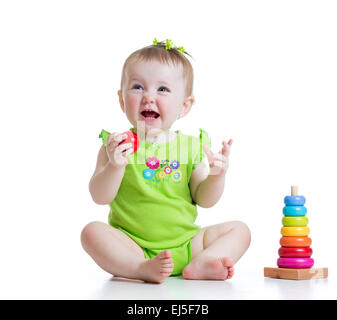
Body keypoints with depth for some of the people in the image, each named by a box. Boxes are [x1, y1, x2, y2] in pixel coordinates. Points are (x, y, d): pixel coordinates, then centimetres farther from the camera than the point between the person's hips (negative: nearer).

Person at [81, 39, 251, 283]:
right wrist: (115, 166, -28)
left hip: (184, 244, 3)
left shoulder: (191, 146, 3)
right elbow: (100, 197, -10)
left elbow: (204, 199, 3)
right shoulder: (117, 145, -2)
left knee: (239, 230, -6)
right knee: (92, 232, -27)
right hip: (132, 246, -2)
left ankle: (200, 264, -27)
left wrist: (216, 175, -17)